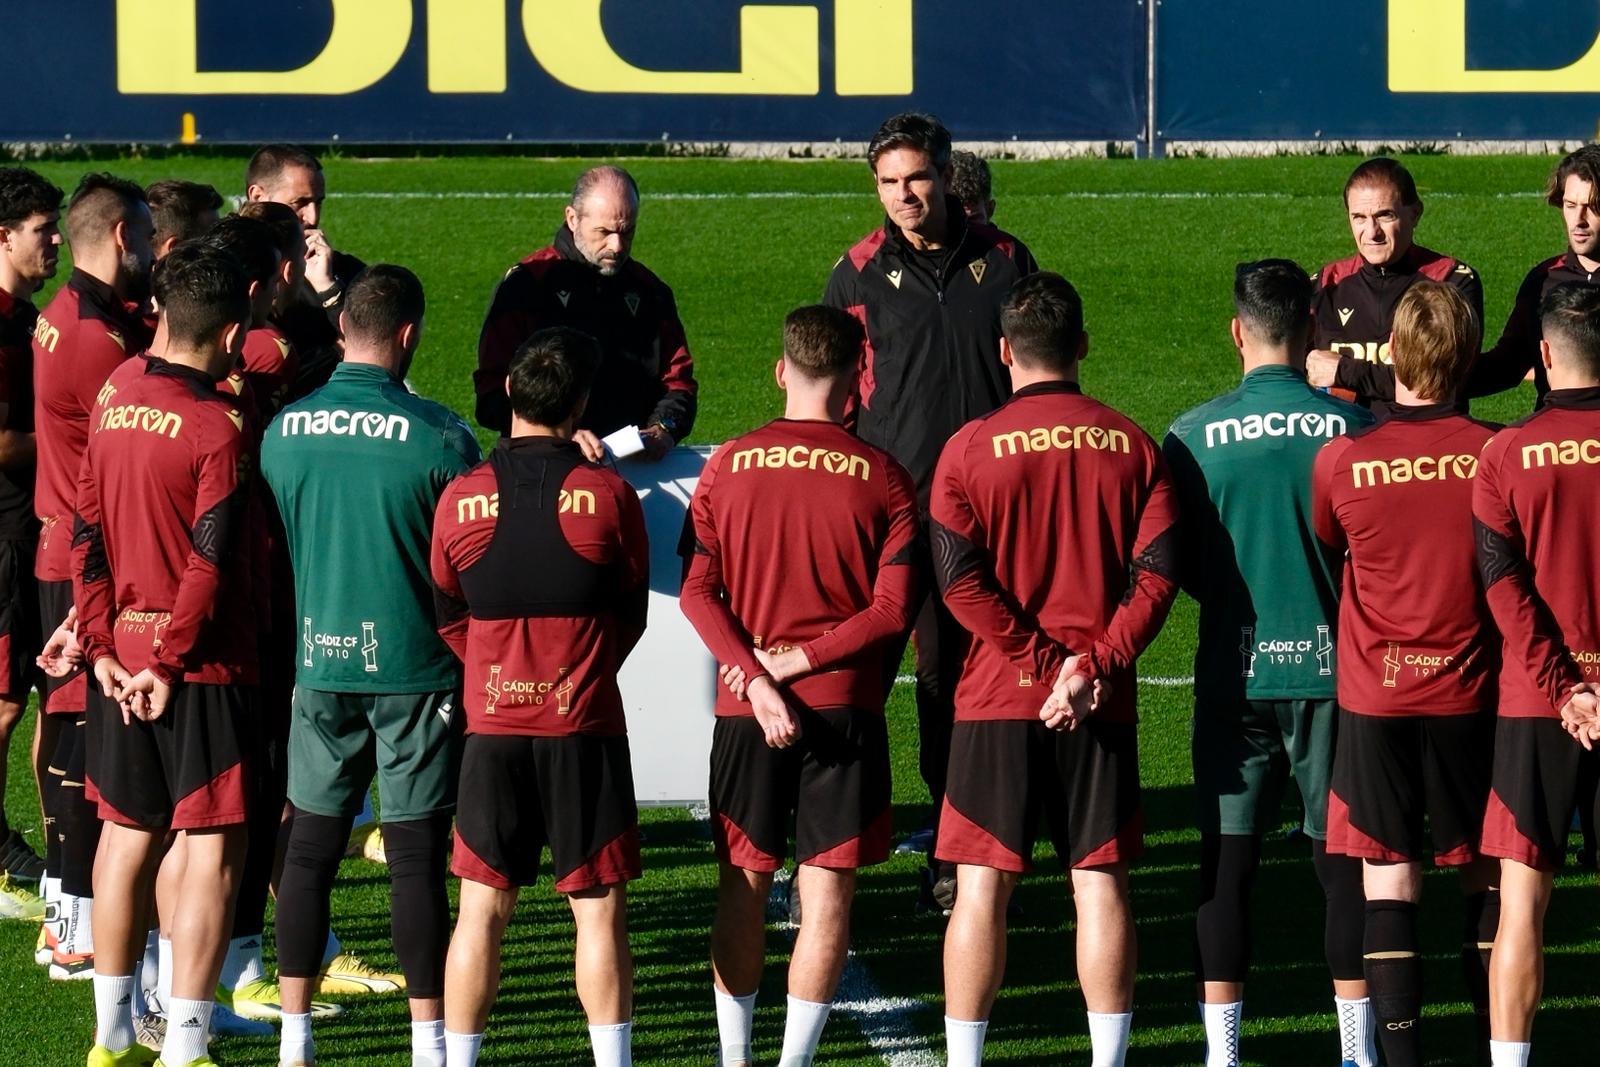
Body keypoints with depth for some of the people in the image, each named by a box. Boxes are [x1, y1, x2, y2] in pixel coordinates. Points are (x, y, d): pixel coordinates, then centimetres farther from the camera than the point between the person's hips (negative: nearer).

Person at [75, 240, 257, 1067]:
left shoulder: (114, 397, 4)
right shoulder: (219, 427, -16)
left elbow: (86, 529, 5)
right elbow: (210, 560, -19)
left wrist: (101, 644, 7)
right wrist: (169, 662, -12)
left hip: (122, 651, 7)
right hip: (202, 660, -7)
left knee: (129, 833, 16)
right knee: (213, 846, -1)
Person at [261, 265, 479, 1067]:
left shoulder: (284, 431, -1)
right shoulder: (438, 436, -12)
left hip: (319, 663, 3)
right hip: (415, 668, -3)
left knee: (310, 849, 10)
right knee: (416, 856, 1)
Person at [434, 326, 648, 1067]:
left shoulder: (461, 499, -2)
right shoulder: (607, 496, -7)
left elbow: (448, 618, 9)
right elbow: (631, 615, 5)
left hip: (491, 727, 2)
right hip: (585, 728, -2)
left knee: (482, 909, 7)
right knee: (599, 909, 2)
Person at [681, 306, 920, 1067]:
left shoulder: (727, 467, 1)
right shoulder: (882, 478, -4)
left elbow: (698, 590, -5)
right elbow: (893, 609, -9)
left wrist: (757, 679, -9)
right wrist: (805, 657, -8)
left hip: (746, 712, 2)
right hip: (844, 708, -2)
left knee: (742, 888, 11)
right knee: (827, 895, 3)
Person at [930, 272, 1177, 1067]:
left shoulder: (970, 448, -3)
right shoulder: (1131, 446, 3)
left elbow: (958, 577, -11)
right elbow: (1156, 572, -5)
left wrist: (1039, 659, -9)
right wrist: (1093, 664, -10)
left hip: (998, 699, -2)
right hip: (1101, 703, 2)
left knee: (982, 884, 1)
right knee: (1101, 881, 5)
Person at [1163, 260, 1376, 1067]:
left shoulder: (1196, 434, -7)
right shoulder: (1349, 427, -7)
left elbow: (1174, 562, -1)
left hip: (1234, 668, 0)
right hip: (1330, 666, 0)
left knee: (1227, 859, 5)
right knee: (1341, 853, 8)